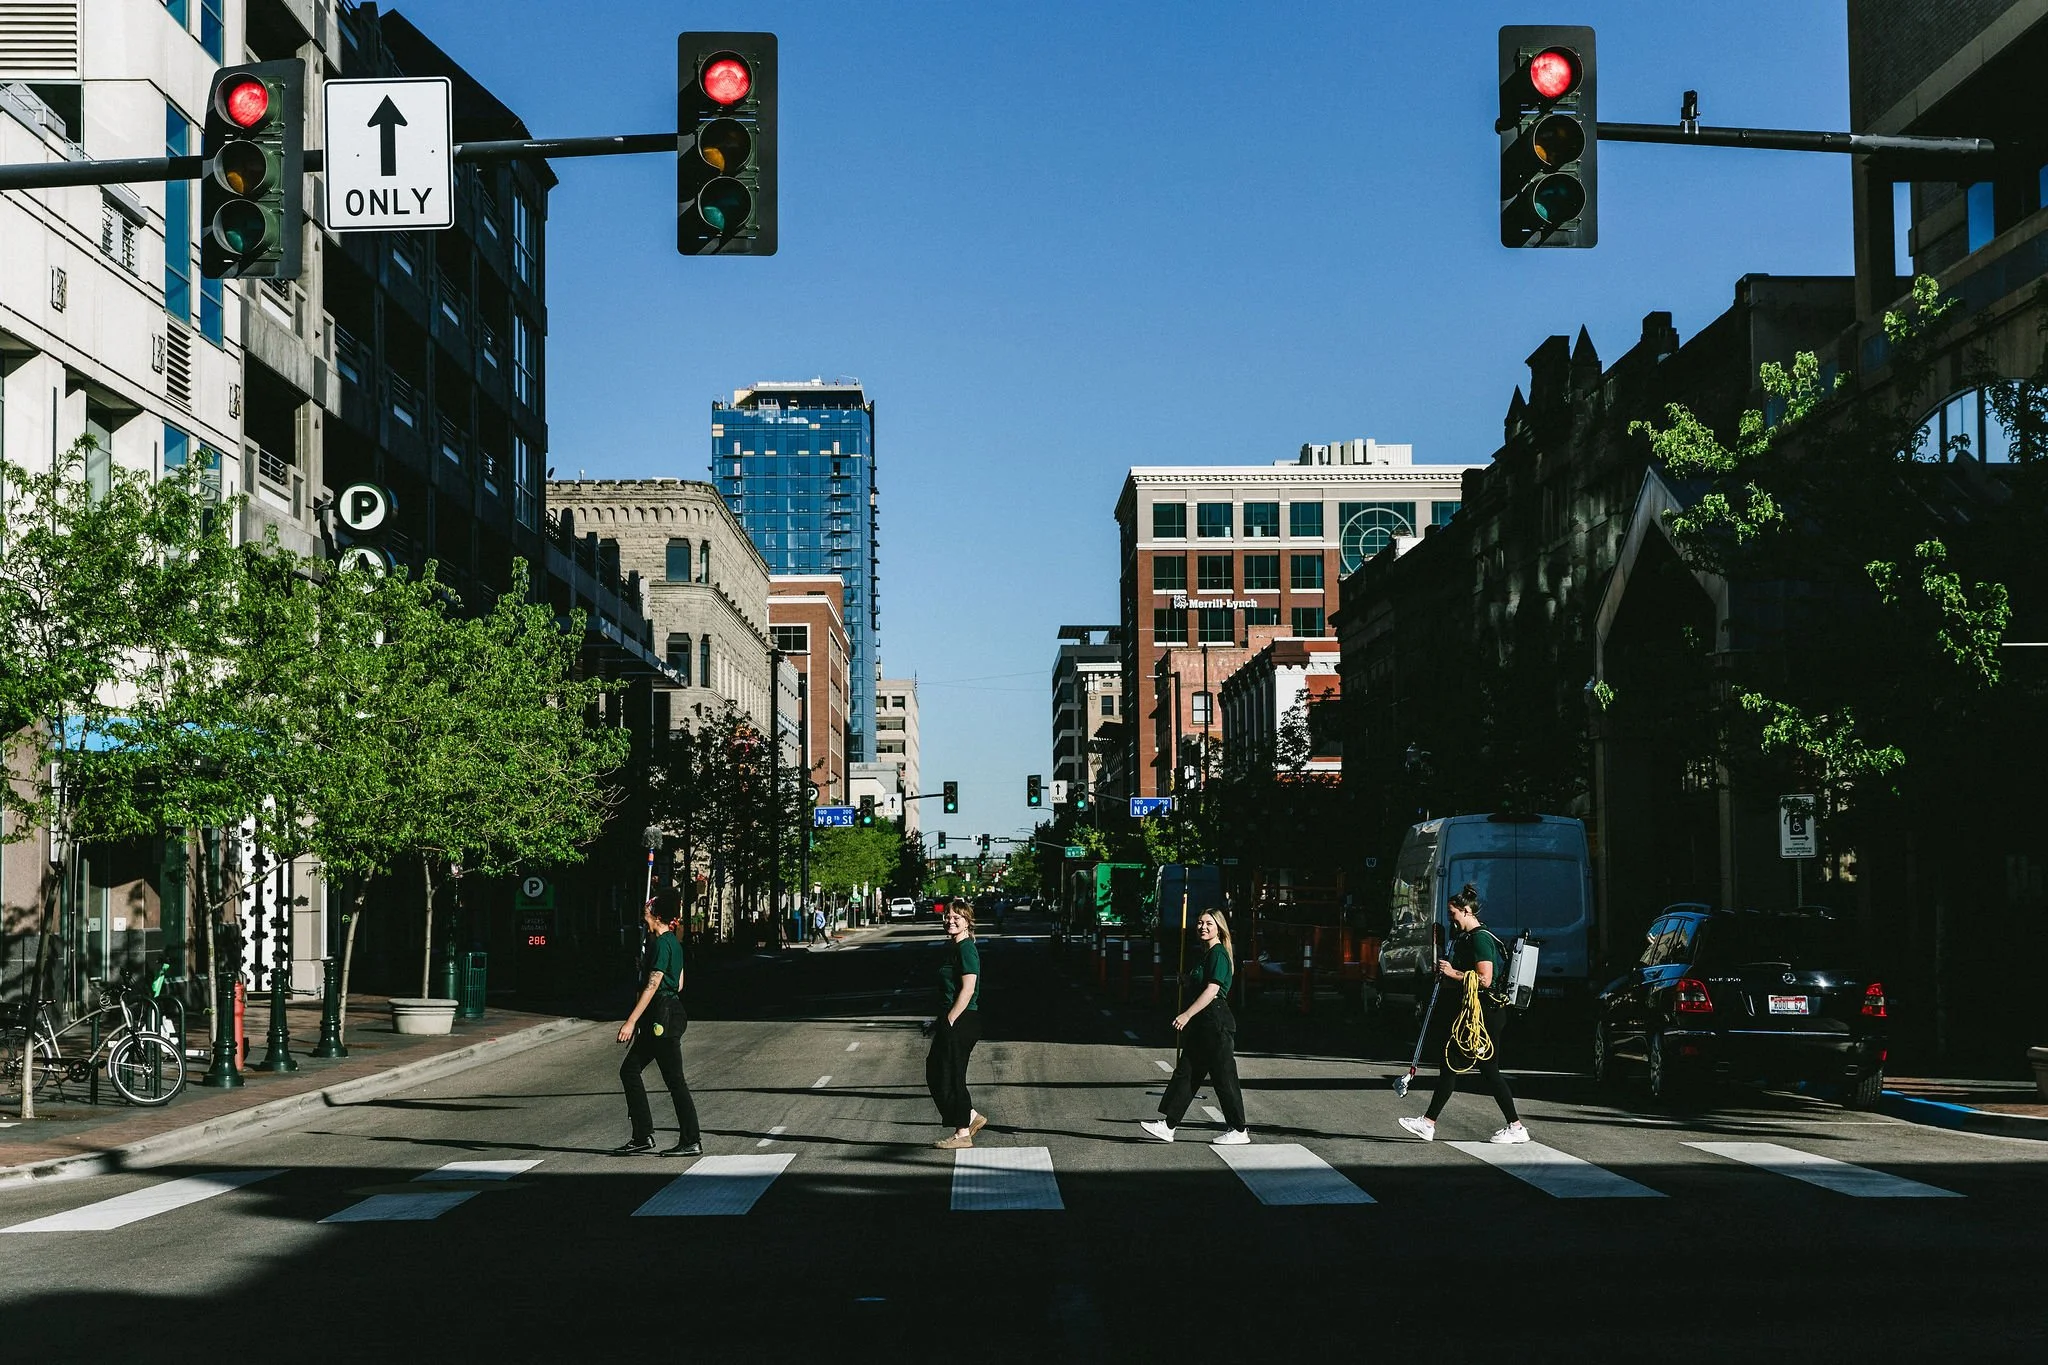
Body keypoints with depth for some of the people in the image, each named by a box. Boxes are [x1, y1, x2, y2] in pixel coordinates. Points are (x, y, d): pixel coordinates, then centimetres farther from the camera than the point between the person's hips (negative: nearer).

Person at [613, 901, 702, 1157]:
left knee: (674, 1079, -6)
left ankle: (692, 1141, -1)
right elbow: (679, 984, 21)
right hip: (670, 1012, 11)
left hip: (662, 1018, -11)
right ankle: (642, 1137, 11)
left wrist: (632, 1021, -23)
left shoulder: (662, 944, -15)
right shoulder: (673, 942, 15)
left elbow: (653, 984, -21)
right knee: (629, 1070, 11)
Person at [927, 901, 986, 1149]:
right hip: (953, 1020, 10)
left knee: (951, 1077, -2)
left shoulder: (966, 949, -15)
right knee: (935, 1072, 14)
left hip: (962, 1021, -10)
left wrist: (950, 1020, -19)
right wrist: (941, 1021, 19)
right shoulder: (953, 947, 15)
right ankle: (971, 1117, 23)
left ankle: (962, 1134, 6)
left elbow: (967, 990, -21)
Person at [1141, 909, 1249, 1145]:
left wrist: (1187, 1015, -22)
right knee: (1185, 1072, 7)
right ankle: (1168, 1125, 8)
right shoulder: (1206, 954, 16)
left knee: (1223, 1076, -3)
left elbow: (1211, 990, -21)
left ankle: (1238, 1131, 6)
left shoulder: (1218, 954, -13)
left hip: (1216, 1021, -10)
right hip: (1202, 1023, 10)